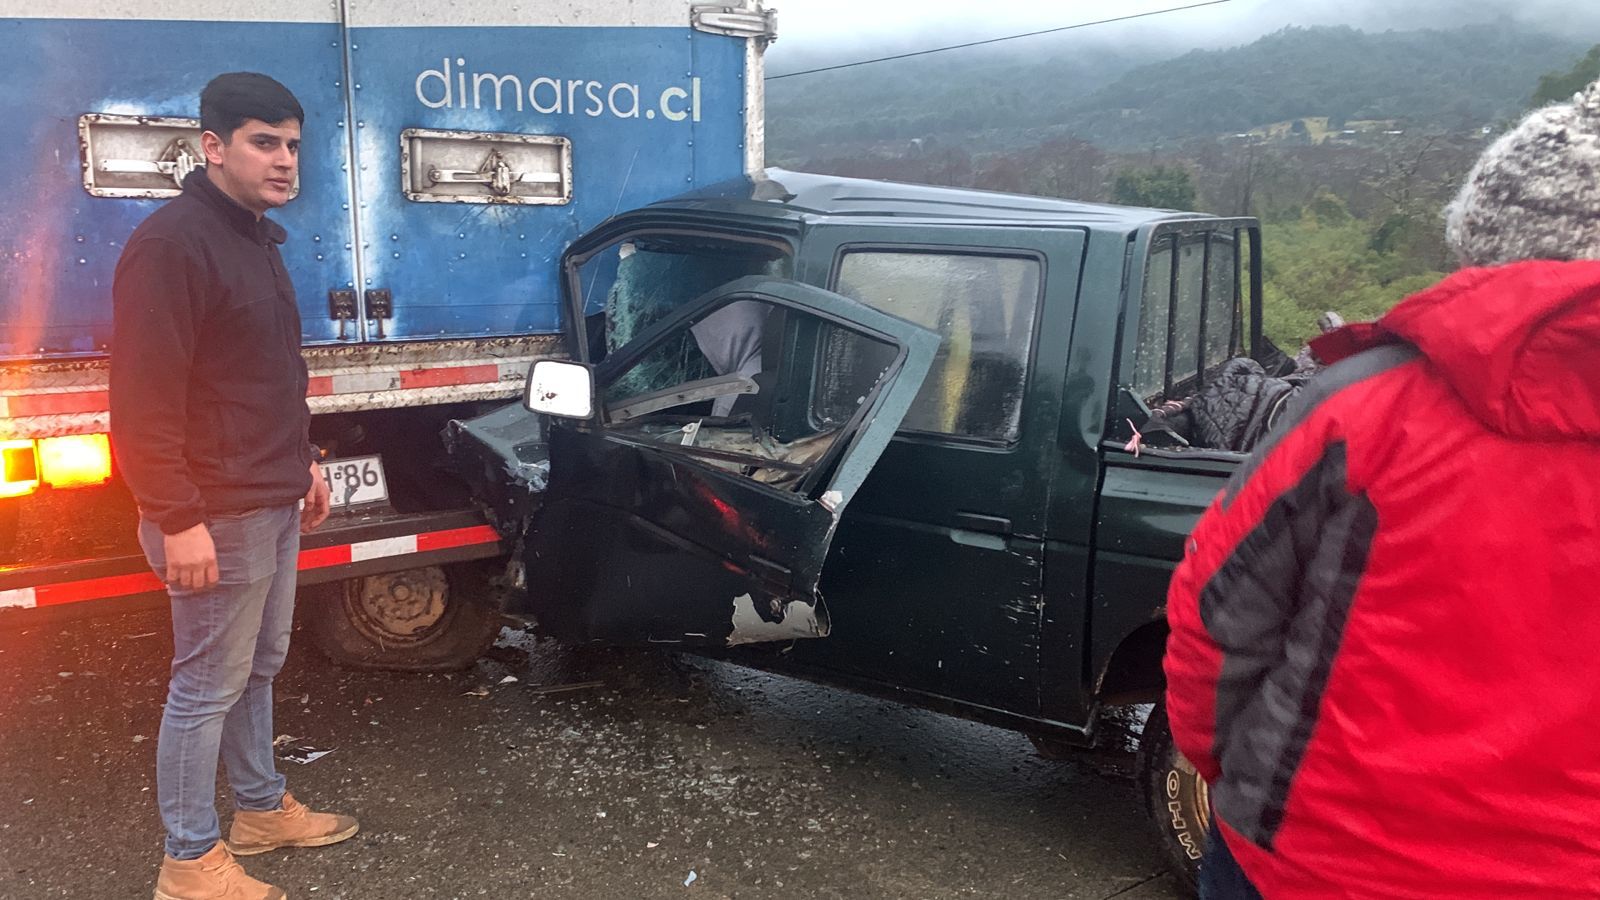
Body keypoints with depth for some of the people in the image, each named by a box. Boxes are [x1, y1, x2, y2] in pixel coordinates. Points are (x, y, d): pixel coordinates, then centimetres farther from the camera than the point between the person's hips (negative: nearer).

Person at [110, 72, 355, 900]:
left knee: (258, 670, 20)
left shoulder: (255, 239, 14)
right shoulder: (173, 243, -17)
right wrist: (177, 519, -24)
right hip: (217, 516, -9)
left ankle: (261, 808, 35)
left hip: (273, 504, 9)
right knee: (208, 686, 1)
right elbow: (142, 397, -22)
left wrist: (303, 460, 23)